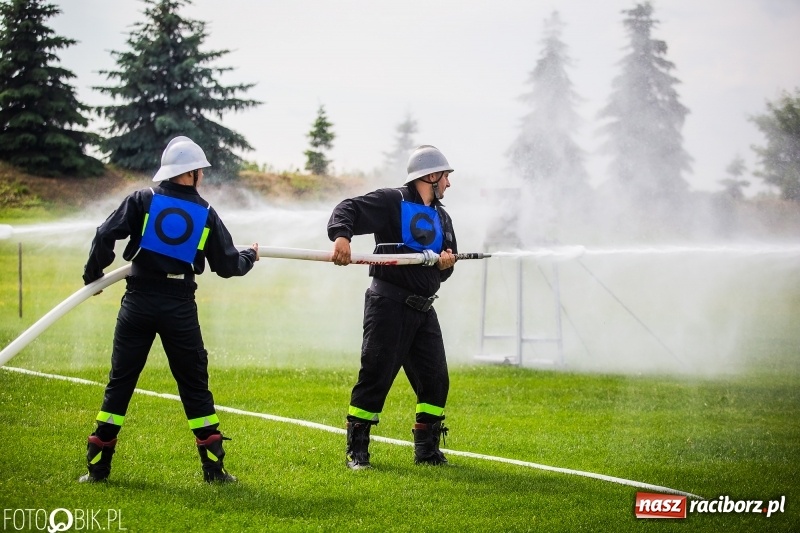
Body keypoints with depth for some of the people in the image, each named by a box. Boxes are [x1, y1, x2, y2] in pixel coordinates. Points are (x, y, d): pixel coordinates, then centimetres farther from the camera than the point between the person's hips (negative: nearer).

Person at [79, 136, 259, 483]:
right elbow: (228, 266, 8)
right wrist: (250, 257, 29)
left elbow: (106, 235, -10)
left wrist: (93, 274, 6)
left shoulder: (142, 200, -1)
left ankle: (98, 465, 8)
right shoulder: (205, 214, 3)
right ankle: (214, 467, 8)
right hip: (180, 308, 0)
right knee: (194, 384, 9)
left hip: (138, 303, 0)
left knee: (120, 381, 7)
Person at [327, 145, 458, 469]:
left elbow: (443, 271, 21)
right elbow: (349, 210, -15)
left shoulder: (441, 218, 20)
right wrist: (341, 235, -35)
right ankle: (356, 451, 1)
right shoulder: (392, 202, -5)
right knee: (375, 375, -6)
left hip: (424, 309, 7)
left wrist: (446, 264, -3)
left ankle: (427, 449, 17)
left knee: (435, 378, 6)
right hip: (388, 304, -7)